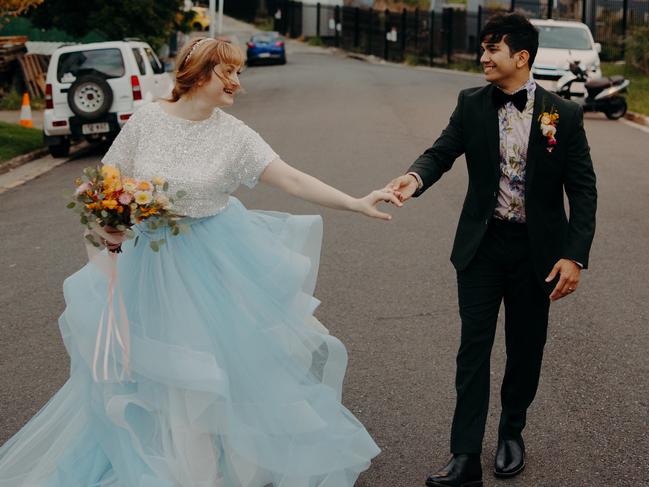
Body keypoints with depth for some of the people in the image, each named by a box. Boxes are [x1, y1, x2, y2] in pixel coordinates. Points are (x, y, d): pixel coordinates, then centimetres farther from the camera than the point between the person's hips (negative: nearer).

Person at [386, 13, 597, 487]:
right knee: (474, 349, 0)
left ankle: (512, 432, 36)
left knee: (525, 348, 13)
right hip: (482, 244, 1)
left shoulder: (564, 114, -9)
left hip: (536, 249, -1)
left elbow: (583, 190, -7)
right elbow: (442, 151, -8)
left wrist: (574, 256, -14)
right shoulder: (472, 104, -2)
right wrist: (416, 177, -32)